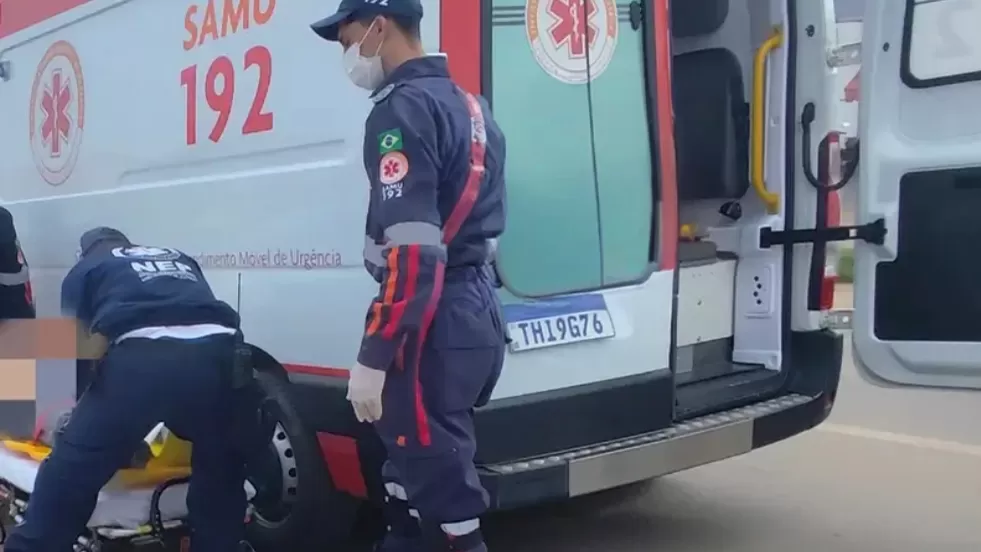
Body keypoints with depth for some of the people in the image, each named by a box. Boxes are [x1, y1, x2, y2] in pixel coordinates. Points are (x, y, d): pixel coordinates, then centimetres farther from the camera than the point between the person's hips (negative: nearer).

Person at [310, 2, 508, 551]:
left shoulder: (405, 108, -13)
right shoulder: (469, 105, 16)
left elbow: (411, 252, -23)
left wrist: (372, 358, -20)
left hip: (434, 323, -10)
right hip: (477, 309, 10)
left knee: (439, 476, -1)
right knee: (414, 456, 21)